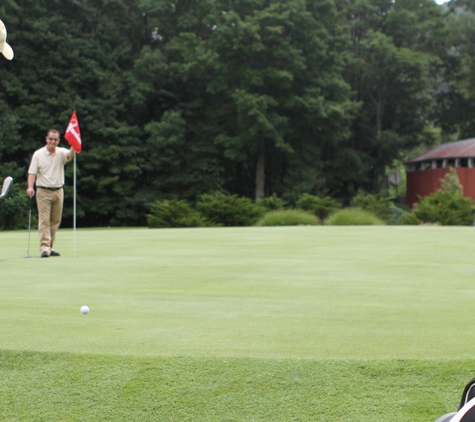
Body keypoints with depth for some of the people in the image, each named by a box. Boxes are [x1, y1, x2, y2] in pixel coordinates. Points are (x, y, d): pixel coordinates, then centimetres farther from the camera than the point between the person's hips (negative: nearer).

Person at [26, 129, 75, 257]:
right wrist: (30, 186, -20)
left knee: (55, 220, 7)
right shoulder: (38, 154, -2)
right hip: (43, 191, -3)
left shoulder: (61, 153, 2)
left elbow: (70, 154, -21)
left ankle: (50, 247, 15)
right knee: (44, 220, -9)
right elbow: (32, 172, -4)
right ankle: (44, 248, -13)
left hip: (58, 191, 3)